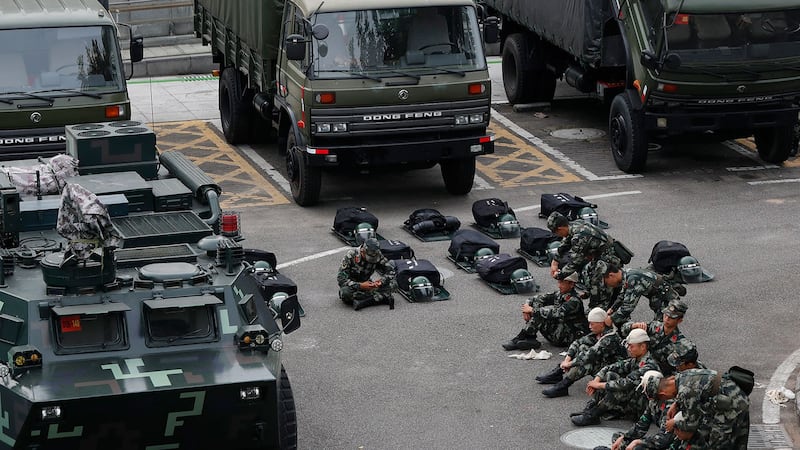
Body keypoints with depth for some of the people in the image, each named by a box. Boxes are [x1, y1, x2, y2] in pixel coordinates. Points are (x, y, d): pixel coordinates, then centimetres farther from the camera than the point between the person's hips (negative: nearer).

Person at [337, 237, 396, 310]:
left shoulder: (378, 255, -12)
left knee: (393, 285, -18)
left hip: (368, 285, 3)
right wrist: (360, 286, -36)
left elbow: (390, 270, -8)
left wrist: (382, 281, -28)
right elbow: (341, 279, -25)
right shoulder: (351, 256, -22)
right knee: (345, 292, -39)